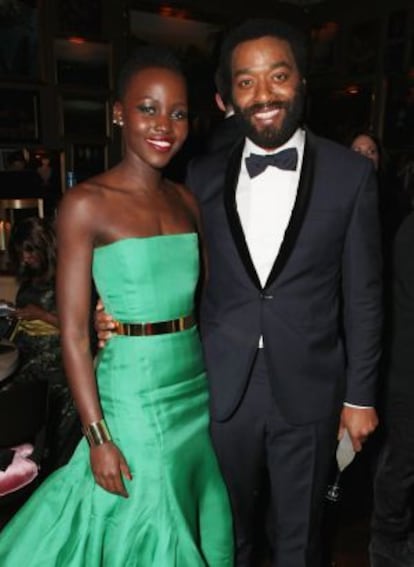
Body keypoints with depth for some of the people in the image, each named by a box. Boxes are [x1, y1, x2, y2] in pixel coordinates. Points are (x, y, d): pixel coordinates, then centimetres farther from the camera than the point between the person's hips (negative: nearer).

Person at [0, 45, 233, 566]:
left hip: (198, 384, 6)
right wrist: (97, 437, -13)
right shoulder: (85, 204, -11)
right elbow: (73, 334, -12)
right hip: (133, 392, -5)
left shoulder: (186, 200, 5)